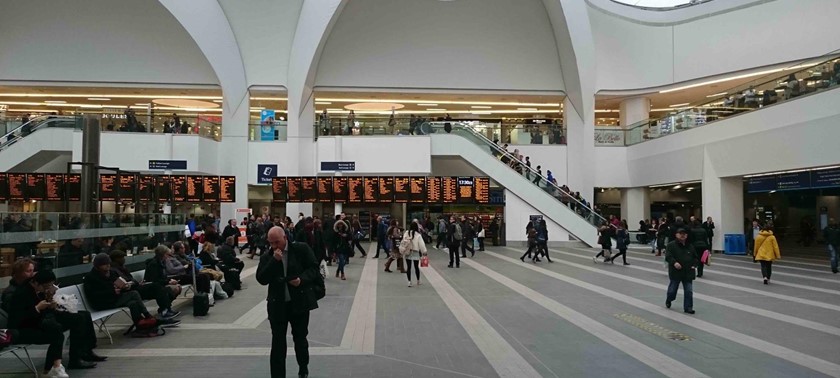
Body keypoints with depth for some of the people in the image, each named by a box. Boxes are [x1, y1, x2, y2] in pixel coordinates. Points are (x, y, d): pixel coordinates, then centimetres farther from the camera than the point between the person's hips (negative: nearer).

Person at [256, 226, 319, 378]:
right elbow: (262, 279, -9)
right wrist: (274, 261, -18)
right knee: (278, 342, 3)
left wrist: (302, 279, -21)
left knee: (300, 338, 14)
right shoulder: (266, 257, 1)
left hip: (300, 302, -1)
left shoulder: (301, 249, -4)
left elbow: (314, 268, -4)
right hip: (277, 304, 1)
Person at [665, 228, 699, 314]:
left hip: (688, 272, 3)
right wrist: (674, 262, -32)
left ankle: (688, 307, 7)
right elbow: (668, 256, -16)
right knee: (672, 289, 10)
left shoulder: (690, 246, 9)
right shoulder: (671, 245, -7)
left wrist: (694, 265, -2)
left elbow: (695, 258, 16)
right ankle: (668, 301, 39)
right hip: (675, 272, -3)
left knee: (689, 290, -1)